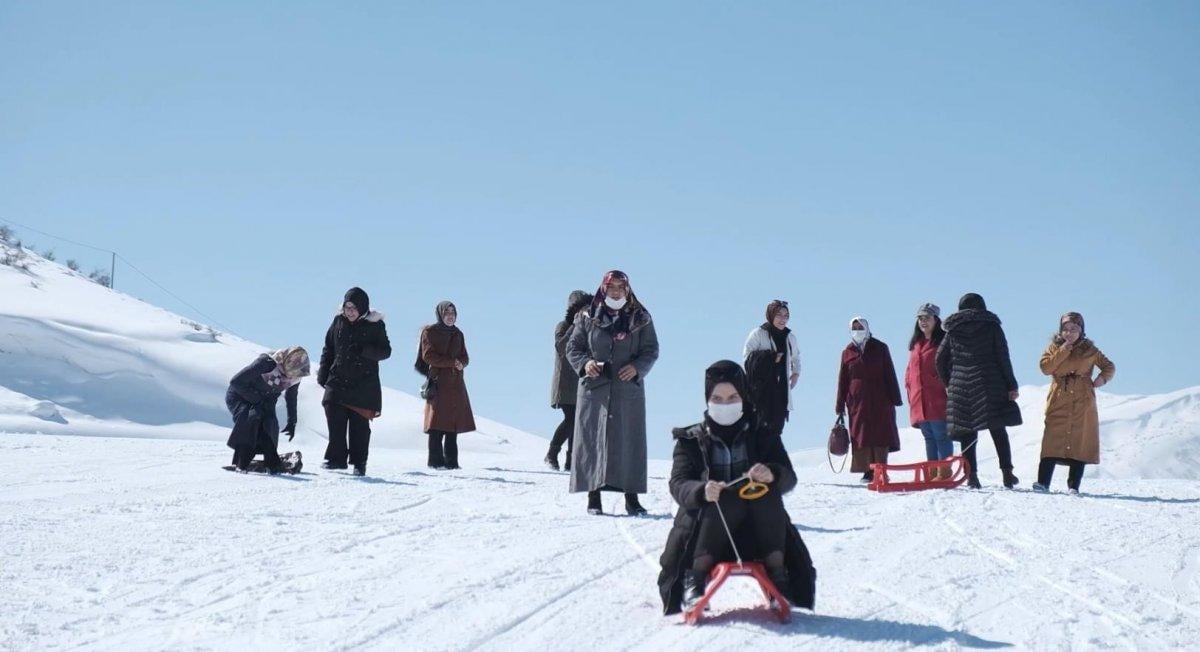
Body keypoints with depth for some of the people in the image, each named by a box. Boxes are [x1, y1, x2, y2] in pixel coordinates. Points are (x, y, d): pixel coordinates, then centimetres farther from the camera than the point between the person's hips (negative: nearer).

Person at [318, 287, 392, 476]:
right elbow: (328, 349, 14)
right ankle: (336, 458, 8)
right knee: (335, 422, -3)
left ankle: (359, 463, 10)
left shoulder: (375, 325, -3)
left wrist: (365, 350, -21)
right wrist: (322, 373, 7)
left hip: (364, 385, -3)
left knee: (360, 425, 2)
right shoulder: (338, 321, 5)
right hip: (338, 381, 3)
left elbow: (385, 351, -4)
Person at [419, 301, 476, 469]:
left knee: (453, 424, 3)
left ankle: (451, 461, 7)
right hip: (438, 381, -5)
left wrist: (461, 363, -9)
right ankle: (435, 460, -8)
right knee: (437, 424, -10)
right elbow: (428, 356, -8)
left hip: (456, 382, 5)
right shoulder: (430, 332, 2)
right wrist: (452, 362, -11)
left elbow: (465, 358, 15)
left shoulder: (458, 334, 18)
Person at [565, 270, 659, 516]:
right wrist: (584, 363, -11)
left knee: (629, 441, 0)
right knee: (593, 440, -3)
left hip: (628, 389, 0)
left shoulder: (641, 319, 5)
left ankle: (631, 497, 6)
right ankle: (593, 497, 2)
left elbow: (651, 350, 6)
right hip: (594, 388, 0)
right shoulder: (588, 318, 5)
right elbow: (572, 347, 9)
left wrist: (637, 367, -12)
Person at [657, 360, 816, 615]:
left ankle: (777, 574, -24)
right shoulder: (692, 440, 10)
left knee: (768, 491, -29)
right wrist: (702, 491, -31)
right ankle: (695, 578, -27)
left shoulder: (764, 434, 13)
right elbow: (679, 484, -6)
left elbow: (789, 478, 0)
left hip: (757, 527, 1)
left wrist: (772, 474, -27)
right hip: (709, 520, -1)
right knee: (723, 500, -34)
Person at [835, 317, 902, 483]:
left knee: (881, 434, -3)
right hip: (858, 401, 1)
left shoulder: (880, 348, 6)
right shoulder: (848, 352, 9)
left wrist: (895, 399, -1)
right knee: (861, 436, -2)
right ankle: (868, 470, 1)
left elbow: (890, 374, 5)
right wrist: (840, 406, 7)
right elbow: (843, 380, 10)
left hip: (880, 400, -1)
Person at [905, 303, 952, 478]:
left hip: (938, 399, -7)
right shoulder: (916, 344, 18)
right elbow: (910, 370, 22)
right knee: (929, 437, 9)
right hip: (920, 401, 7)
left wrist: (949, 389, -14)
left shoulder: (943, 342, -3)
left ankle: (944, 472, -6)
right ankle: (932, 472, 12)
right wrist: (910, 391, 14)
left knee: (941, 435, -7)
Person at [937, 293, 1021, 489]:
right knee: (998, 431, 4)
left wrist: (948, 384, 19)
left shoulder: (953, 330, 10)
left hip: (960, 387, 2)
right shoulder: (991, 326, 4)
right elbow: (1003, 358, -1)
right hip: (989, 385, -1)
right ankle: (1007, 472, -2)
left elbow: (940, 359, 9)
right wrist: (1011, 385, 1)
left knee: (967, 432, 3)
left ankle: (972, 475, -3)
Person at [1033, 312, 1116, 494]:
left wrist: (1102, 378, -3)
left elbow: (1109, 367, 17)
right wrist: (1062, 352, -11)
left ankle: (1074, 485, 1)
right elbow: (1045, 368, -6)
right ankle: (1043, 482, -11)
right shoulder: (1054, 348, 10)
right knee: (1052, 441, -9)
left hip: (1082, 405, 0)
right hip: (1058, 404, 0)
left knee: (1080, 442, -2)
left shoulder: (1089, 350, 9)